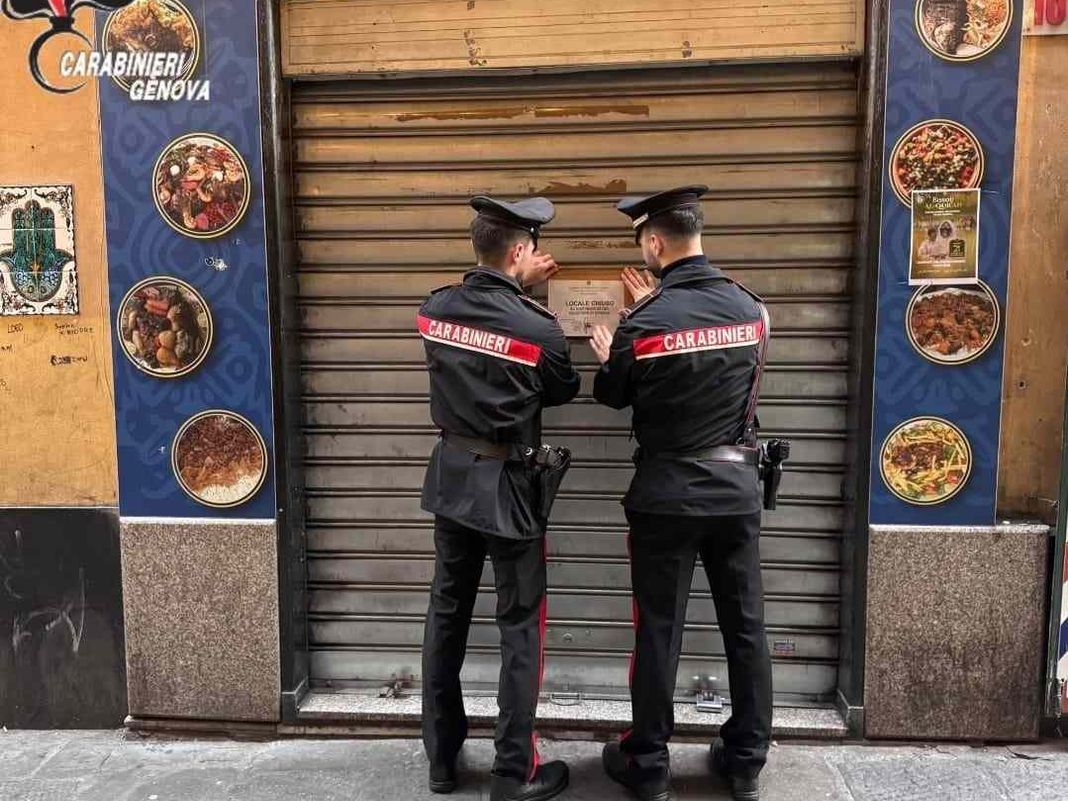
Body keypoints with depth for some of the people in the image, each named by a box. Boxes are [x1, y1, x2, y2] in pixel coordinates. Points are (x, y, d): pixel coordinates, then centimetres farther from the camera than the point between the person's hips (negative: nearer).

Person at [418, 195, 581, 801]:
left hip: (452, 478, 6)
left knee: (447, 616, 17)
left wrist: (518, 287, 16)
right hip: (509, 487, -5)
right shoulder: (540, 328, -18)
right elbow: (564, 392, 1)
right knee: (521, 628, 9)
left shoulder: (435, 308, -4)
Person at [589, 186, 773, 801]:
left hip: (667, 492, -4)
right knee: (746, 627, 14)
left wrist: (606, 355, 21)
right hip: (737, 486, 4)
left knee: (659, 631, 8)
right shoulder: (752, 308, -2)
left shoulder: (644, 323, -16)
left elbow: (612, 396, 0)